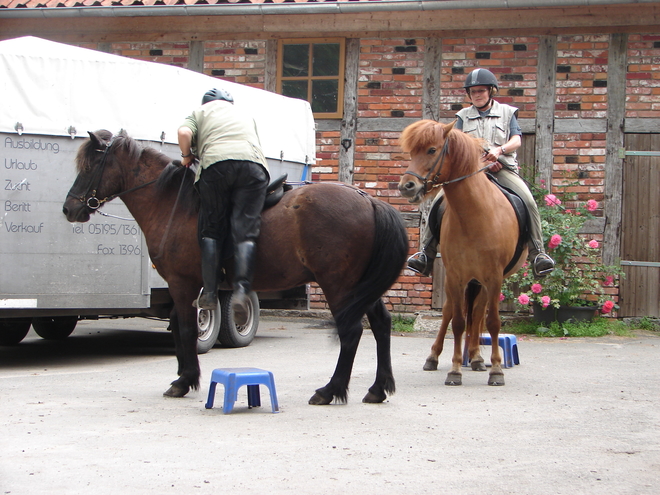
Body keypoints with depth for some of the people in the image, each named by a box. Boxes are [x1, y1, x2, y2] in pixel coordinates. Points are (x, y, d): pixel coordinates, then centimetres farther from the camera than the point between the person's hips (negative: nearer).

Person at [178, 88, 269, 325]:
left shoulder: (201, 112, 25)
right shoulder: (245, 116, 37)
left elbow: (184, 132, 6)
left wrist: (187, 156, 21)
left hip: (216, 163, -2)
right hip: (253, 164, 2)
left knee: (212, 229, 8)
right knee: (245, 232, -5)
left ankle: (210, 292, 3)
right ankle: (241, 290, -23)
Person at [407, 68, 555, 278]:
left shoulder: (507, 113, 14)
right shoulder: (463, 116, 16)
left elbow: (516, 140, 3)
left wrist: (499, 150, -20)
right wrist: (481, 159, -11)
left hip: (503, 169, -1)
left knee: (528, 201, -26)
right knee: (440, 201, -19)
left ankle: (538, 253, -22)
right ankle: (427, 252, -13)